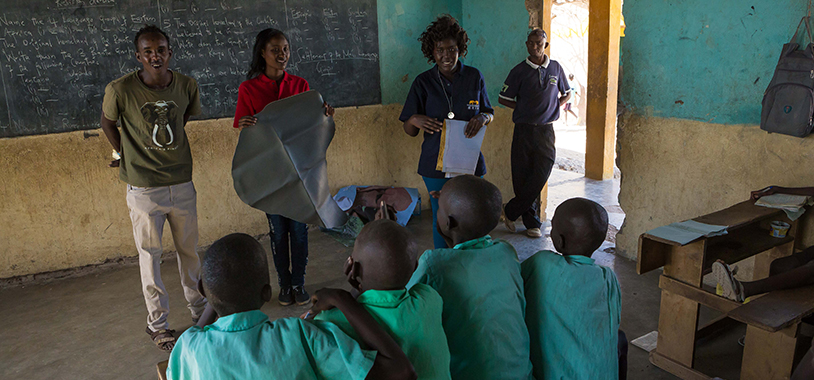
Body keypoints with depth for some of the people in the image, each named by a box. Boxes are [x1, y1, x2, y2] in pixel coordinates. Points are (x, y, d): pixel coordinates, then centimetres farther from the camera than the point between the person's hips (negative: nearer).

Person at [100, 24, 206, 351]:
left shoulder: (187, 86, -6)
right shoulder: (120, 89, -14)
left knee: (189, 249, 16)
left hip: (182, 183, 3)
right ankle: (157, 322, 22)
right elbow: (107, 123, 5)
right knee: (150, 255, 7)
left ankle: (198, 307, 36)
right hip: (144, 189, -3)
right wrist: (123, 155, 9)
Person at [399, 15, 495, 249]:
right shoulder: (423, 82, -1)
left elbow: (490, 113, 12)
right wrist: (415, 120, -21)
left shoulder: (474, 77, 2)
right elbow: (409, 131, 3)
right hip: (436, 165, -1)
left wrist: (483, 117, -12)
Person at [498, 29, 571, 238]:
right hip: (523, 129, -1)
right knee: (522, 177, 0)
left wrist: (553, 109, 6)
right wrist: (525, 109, 1)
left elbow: (566, 93, 21)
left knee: (541, 176, -8)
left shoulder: (555, 68, 9)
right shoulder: (519, 71, 1)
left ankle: (510, 211, 8)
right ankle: (532, 223, 14)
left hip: (546, 130, 2)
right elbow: (503, 99, 6)